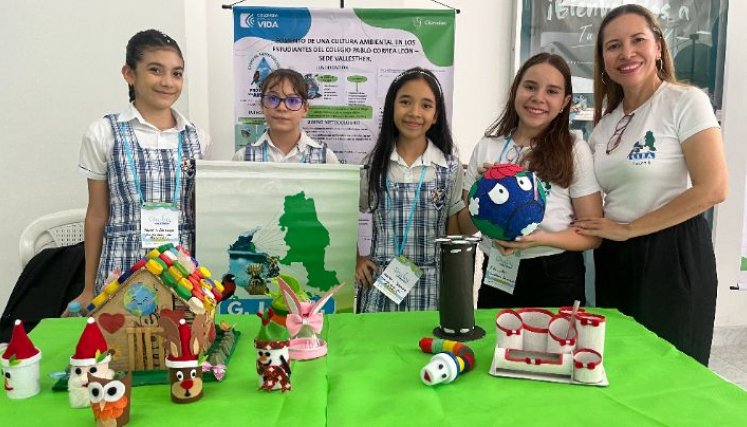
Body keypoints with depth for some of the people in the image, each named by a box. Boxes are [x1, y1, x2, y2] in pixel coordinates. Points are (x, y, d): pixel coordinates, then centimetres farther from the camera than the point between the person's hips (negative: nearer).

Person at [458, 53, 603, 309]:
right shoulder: (486, 147, 2)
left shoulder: (576, 151, -6)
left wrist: (541, 239, -22)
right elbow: (466, 227, 5)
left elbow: (593, 234, -5)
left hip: (555, 278, -2)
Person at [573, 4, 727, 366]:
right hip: (614, 258, 6)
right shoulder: (605, 119, 10)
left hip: (673, 256, -6)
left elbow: (712, 190, -17)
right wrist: (599, 227, -5)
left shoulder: (686, 102, -9)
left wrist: (627, 229, -14)